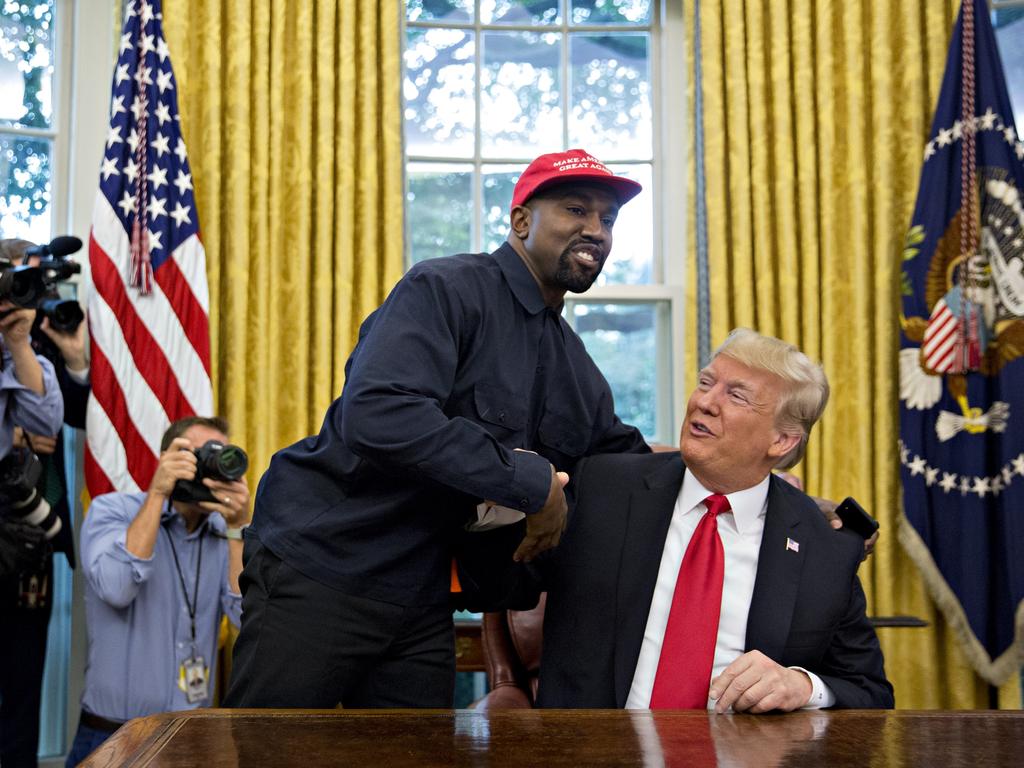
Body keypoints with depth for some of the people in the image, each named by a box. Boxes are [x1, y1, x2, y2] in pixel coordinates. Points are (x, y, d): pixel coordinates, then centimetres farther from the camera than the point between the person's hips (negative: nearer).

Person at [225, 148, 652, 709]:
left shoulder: (579, 375, 11)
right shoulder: (446, 290, -14)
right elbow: (377, 414, -29)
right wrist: (531, 483, -25)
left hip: (421, 600, 7)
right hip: (321, 563, -7)